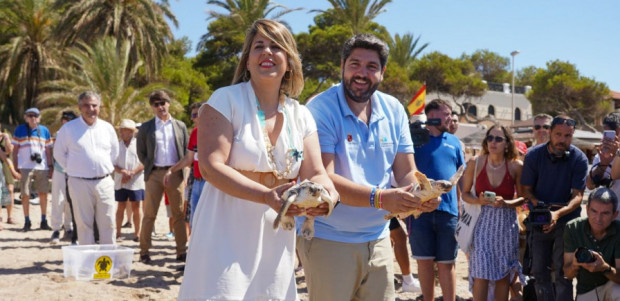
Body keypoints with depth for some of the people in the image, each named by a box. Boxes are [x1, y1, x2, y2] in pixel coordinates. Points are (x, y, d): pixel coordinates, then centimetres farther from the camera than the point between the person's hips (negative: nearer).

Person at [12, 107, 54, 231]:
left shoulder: (44, 130, 9)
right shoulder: (19, 130, 5)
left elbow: (48, 151, 12)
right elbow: (15, 150, 7)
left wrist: (51, 167, 7)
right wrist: (16, 166, 0)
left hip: (42, 167, 1)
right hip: (25, 167, -1)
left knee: (43, 194, 3)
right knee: (25, 195, 0)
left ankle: (44, 221, 12)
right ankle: (27, 222, 9)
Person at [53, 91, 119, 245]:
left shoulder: (107, 128, 8)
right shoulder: (68, 129, -2)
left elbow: (114, 152, 20)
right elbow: (59, 153, 7)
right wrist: (73, 170, 5)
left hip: (104, 182, 3)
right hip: (80, 183, -3)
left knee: (107, 223, 4)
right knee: (84, 224, 2)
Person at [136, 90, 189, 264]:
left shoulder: (180, 126, 10)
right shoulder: (146, 128, 6)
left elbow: (187, 150, 10)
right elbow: (141, 152, 9)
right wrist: (149, 167, 0)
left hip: (175, 173, 1)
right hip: (154, 174, -1)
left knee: (179, 214, 3)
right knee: (149, 214, 0)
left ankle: (181, 251, 8)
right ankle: (144, 251, 7)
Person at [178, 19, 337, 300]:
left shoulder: (301, 116, 9)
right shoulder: (225, 101, -7)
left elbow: (315, 174, 5)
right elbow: (210, 167, -16)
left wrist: (329, 194, -19)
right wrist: (267, 196, -27)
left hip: (276, 243, 5)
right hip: (227, 237, -5)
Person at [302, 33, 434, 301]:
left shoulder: (394, 111, 5)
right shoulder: (321, 109, -13)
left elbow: (406, 173, 6)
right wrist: (379, 198, -32)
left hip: (377, 237, 5)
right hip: (328, 238, -5)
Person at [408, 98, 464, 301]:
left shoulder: (454, 142, 12)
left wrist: (461, 206, 8)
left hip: (448, 210, 2)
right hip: (420, 209, -2)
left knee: (446, 264, 5)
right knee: (424, 261, 6)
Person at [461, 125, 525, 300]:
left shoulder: (516, 166, -5)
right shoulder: (475, 163, -5)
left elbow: (523, 198, 1)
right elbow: (465, 194, 2)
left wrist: (506, 203, -17)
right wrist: (480, 200, -17)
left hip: (507, 223, 1)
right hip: (483, 221, -1)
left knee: (504, 273, 9)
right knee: (481, 272, -7)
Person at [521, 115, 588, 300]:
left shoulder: (579, 159, -11)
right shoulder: (534, 155, -6)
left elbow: (578, 195, -16)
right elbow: (526, 189, 0)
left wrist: (558, 214, -32)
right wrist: (538, 204, -20)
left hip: (567, 220, -2)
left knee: (562, 272, -6)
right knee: (539, 271, 5)